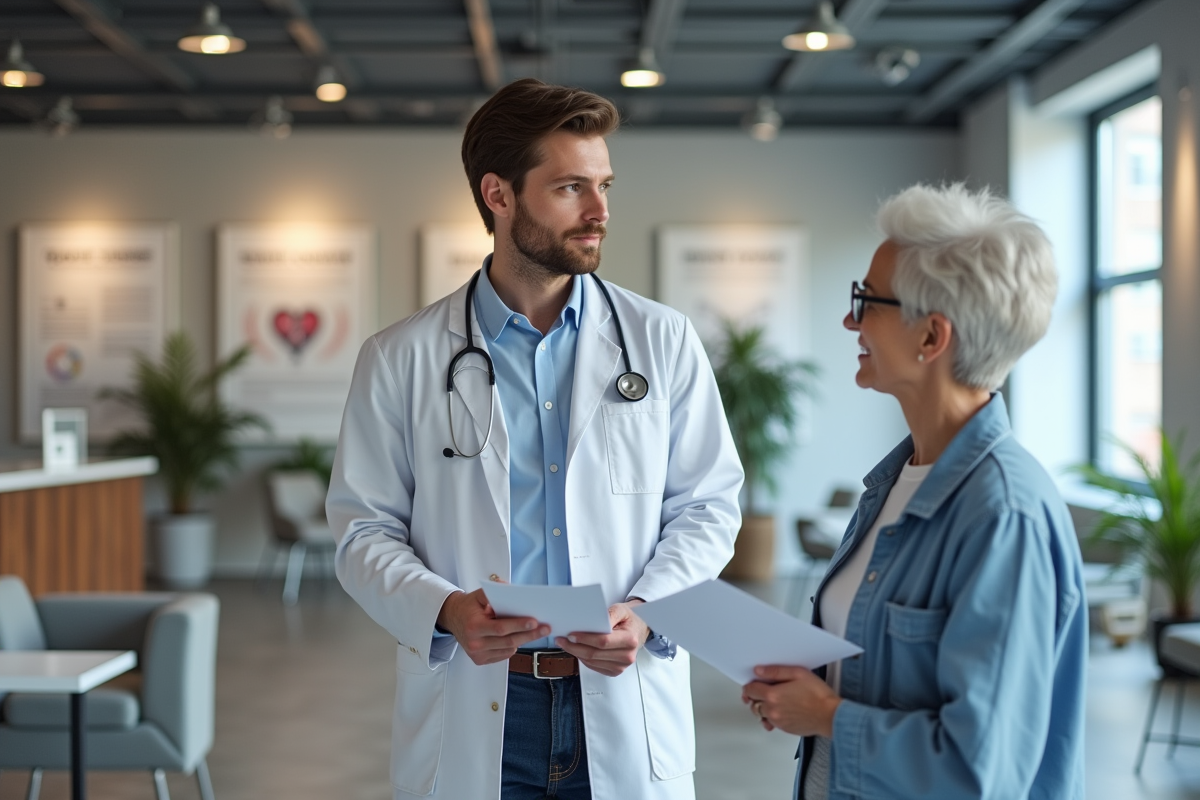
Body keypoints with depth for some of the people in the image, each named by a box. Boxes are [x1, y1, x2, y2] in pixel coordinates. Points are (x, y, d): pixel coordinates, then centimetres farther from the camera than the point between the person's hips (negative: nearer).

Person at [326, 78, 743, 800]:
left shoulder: (665, 343, 3)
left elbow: (707, 505, 4)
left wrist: (645, 609, -12)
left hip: (629, 710, 1)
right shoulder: (401, 360, 0)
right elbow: (366, 529, 1)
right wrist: (444, 608, -16)